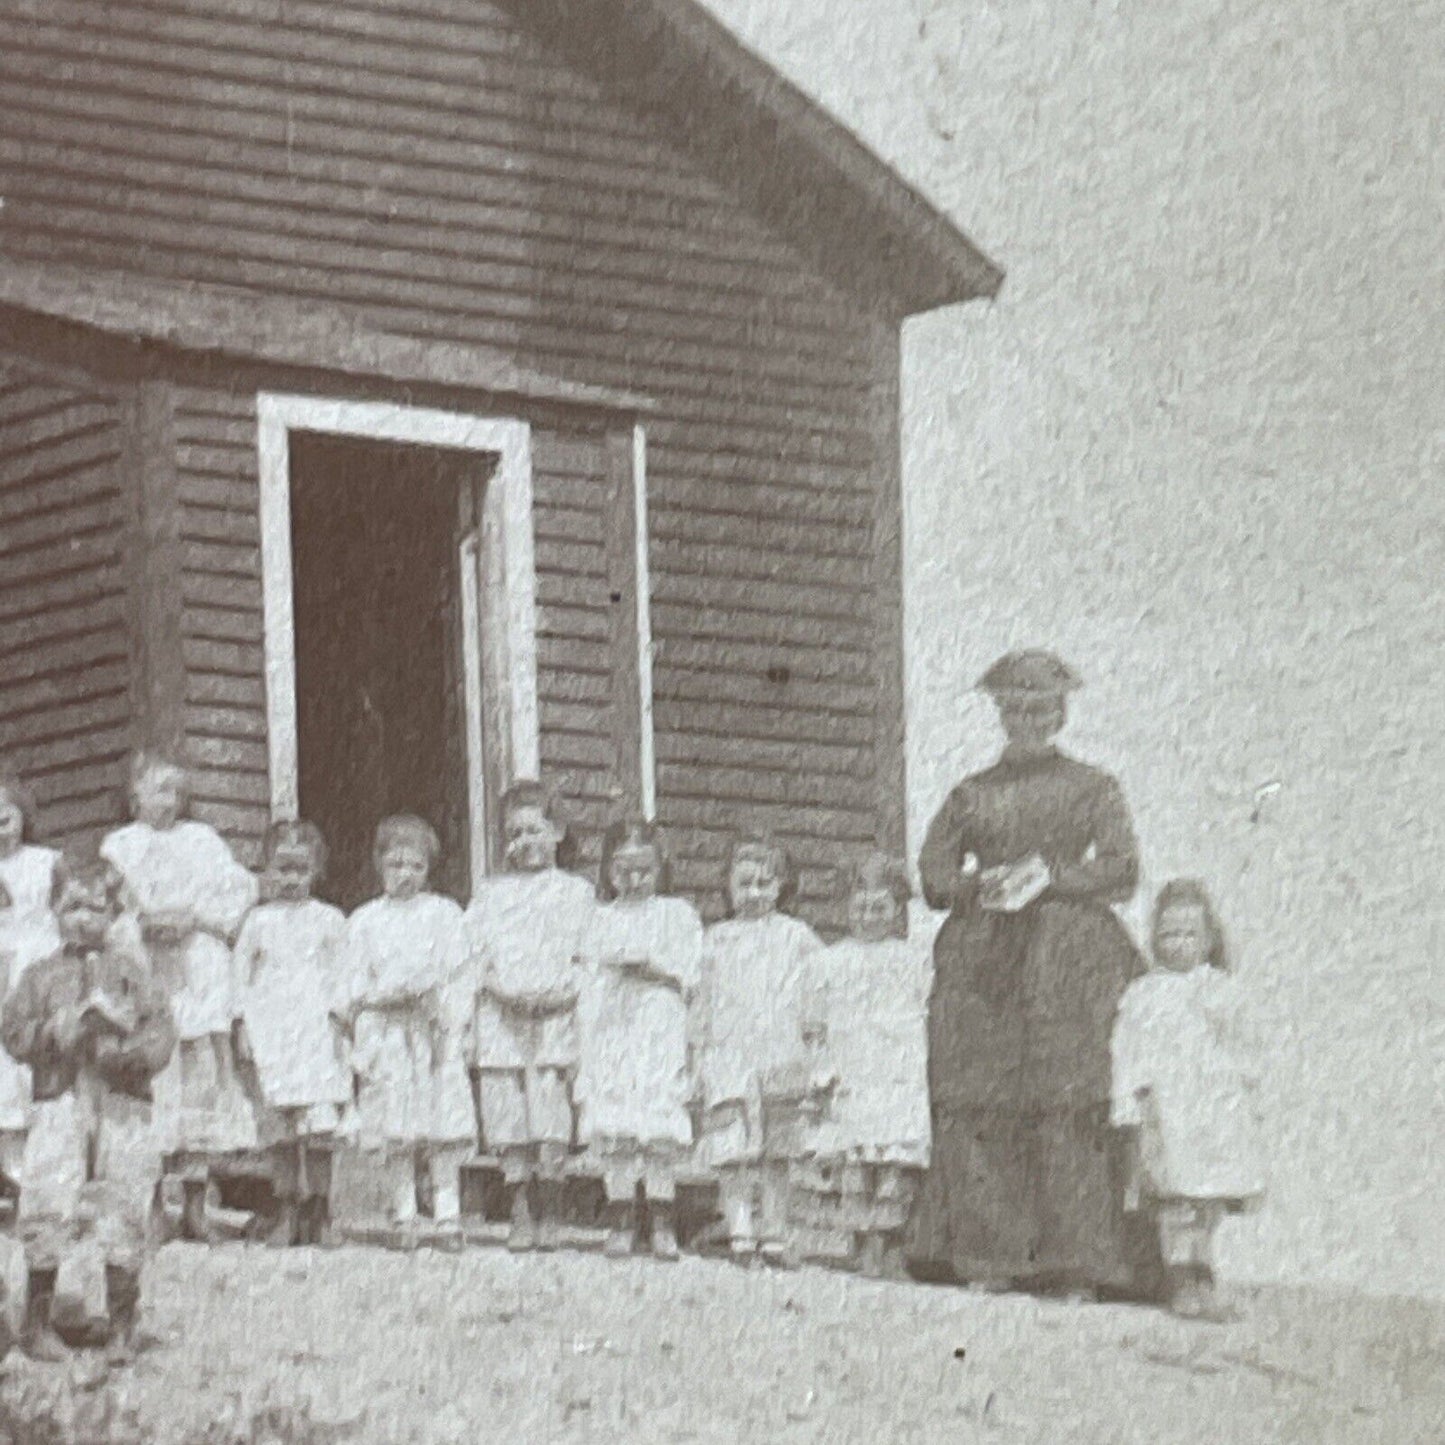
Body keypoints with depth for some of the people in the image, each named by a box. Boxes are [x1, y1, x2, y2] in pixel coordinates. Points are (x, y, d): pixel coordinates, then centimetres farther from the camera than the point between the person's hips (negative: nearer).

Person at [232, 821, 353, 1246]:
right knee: (279, 1132, 0)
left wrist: (341, 1024, 0)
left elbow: (342, 978, 9)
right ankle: (286, 1211, 5)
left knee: (319, 1129, -9)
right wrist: (243, 1030, 4)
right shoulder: (258, 922, 11)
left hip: (318, 1032, -1)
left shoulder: (329, 921, 8)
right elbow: (242, 979, 12)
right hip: (270, 1032, 1)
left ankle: (316, 1211, -3)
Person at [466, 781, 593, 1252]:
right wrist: (497, 985, -8)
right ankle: (521, 1215, 5)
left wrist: (555, 990, -11)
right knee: (509, 1127, -2)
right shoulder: (489, 895, 17)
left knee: (553, 1129, -9)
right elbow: (473, 959, 11)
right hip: (501, 1021, 2)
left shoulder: (575, 892, 11)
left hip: (556, 1017, -2)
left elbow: (588, 962, 6)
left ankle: (550, 1215, 0)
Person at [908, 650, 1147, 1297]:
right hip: (982, 959, 2)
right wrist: (985, 884, -8)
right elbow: (934, 875, 11)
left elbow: (1122, 872, 2)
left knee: (1069, 1110, -10)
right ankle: (987, 1257, -5)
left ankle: (1074, 1260, -9)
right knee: (978, 1107, -7)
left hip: (1069, 958, -2)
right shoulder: (971, 794, 18)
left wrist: (1049, 875, -10)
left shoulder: (1092, 789, 13)